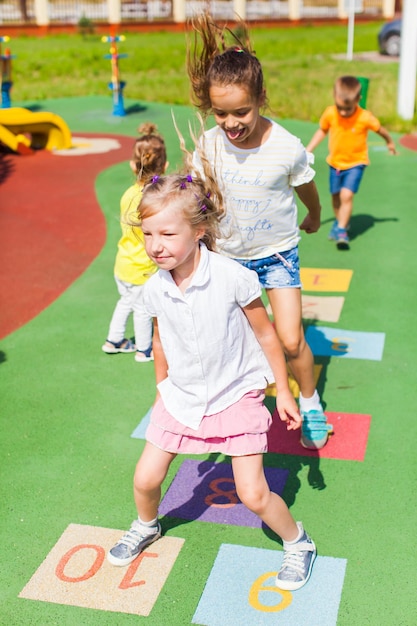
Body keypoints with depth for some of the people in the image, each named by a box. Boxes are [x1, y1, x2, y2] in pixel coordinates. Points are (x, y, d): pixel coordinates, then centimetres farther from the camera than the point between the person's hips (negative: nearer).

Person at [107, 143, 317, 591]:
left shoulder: (232, 277, -23)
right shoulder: (155, 290, -10)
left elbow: (265, 335, -10)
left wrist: (283, 391, -4)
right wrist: (162, 390, 20)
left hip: (236, 397, -4)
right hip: (181, 398, 4)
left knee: (253, 495, -3)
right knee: (145, 479, 9)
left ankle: (297, 543, 27)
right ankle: (145, 527, 44)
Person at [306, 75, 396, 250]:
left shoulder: (365, 118, -24)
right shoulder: (329, 114, -17)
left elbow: (381, 130, -4)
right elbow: (322, 131, 2)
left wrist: (390, 142, 13)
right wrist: (308, 150, -1)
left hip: (355, 163, -3)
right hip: (335, 162, 4)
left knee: (347, 195, -18)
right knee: (336, 196, 15)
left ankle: (341, 230, -7)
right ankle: (340, 221, 41)